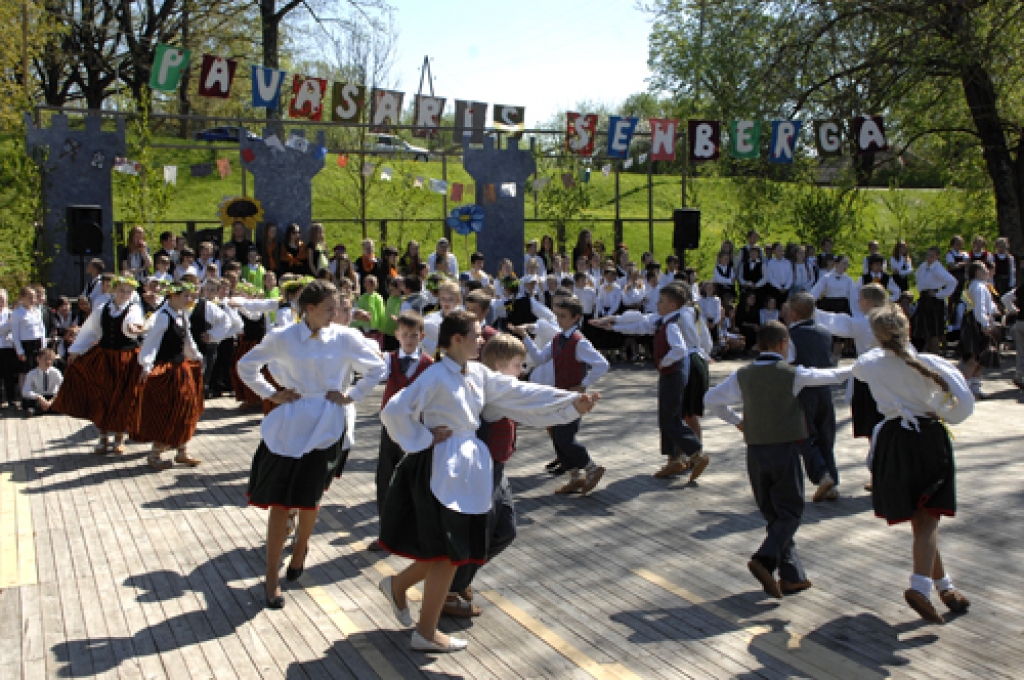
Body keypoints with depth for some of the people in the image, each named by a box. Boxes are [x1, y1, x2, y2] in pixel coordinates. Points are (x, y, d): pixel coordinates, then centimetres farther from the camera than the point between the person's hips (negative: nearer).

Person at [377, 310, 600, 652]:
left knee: (450, 551, 14)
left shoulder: (478, 374, 7)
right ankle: (426, 633, 17)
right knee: (448, 553, 1)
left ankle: (397, 585, 37)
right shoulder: (436, 376, -17)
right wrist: (424, 439, -12)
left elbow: (521, 393, 6)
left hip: (467, 469, 8)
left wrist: (572, 402, 2)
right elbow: (394, 411, -21)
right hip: (440, 470, -8)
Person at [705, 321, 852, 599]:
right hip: (785, 450, -4)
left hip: (755, 452, 4)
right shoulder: (794, 374, -7)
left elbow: (711, 399, 9)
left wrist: (736, 420, 19)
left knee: (773, 514, 13)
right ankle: (764, 559, -17)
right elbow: (832, 375, 7)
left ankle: (793, 576, 14)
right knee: (791, 512, 5)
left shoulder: (742, 376, 2)